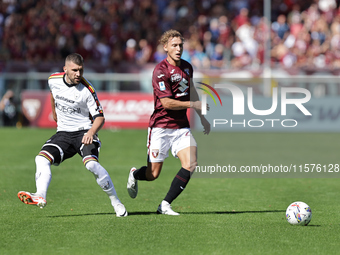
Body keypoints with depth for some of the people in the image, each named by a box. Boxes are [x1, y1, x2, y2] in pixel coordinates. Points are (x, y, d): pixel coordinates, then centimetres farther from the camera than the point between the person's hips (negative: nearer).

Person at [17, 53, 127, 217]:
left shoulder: (87, 90, -16)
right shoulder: (53, 80, -2)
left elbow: (99, 117, -14)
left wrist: (91, 132, -33)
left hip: (84, 132, -5)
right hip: (63, 134, 5)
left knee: (91, 164, -28)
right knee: (42, 158, -19)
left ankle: (116, 202, -15)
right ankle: (40, 197, -36)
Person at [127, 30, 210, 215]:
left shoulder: (187, 67, 9)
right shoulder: (160, 71, -15)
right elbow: (167, 103, -20)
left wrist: (201, 117, 28)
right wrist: (193, 104, -17)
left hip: (181, 127, 6)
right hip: (161, 127, -6)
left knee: (190, 165, -15)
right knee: (153, 174, -2)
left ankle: (165, 205, -5)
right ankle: (134, 174, 36)